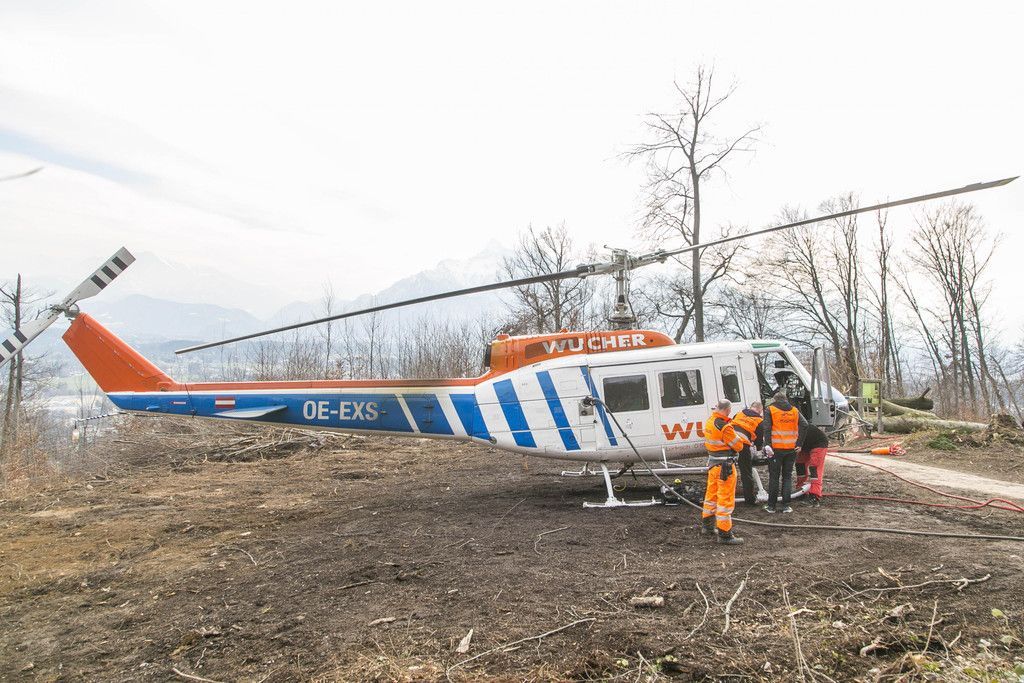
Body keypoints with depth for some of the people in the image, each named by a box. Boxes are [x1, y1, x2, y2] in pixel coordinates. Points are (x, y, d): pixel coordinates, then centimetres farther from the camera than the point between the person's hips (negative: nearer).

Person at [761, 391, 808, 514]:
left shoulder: (770, 410, 1)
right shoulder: (794, 410, 10)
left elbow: (766, 428, -11)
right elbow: (804, 425, -2)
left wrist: (767, 445, -13)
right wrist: (799, 443, -1)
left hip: (776, 448, -2)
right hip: (791, 448, 3)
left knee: (774, 477, 6)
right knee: (787, 476, 11)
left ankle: (772, 505, 9)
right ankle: (786, 505, 10)